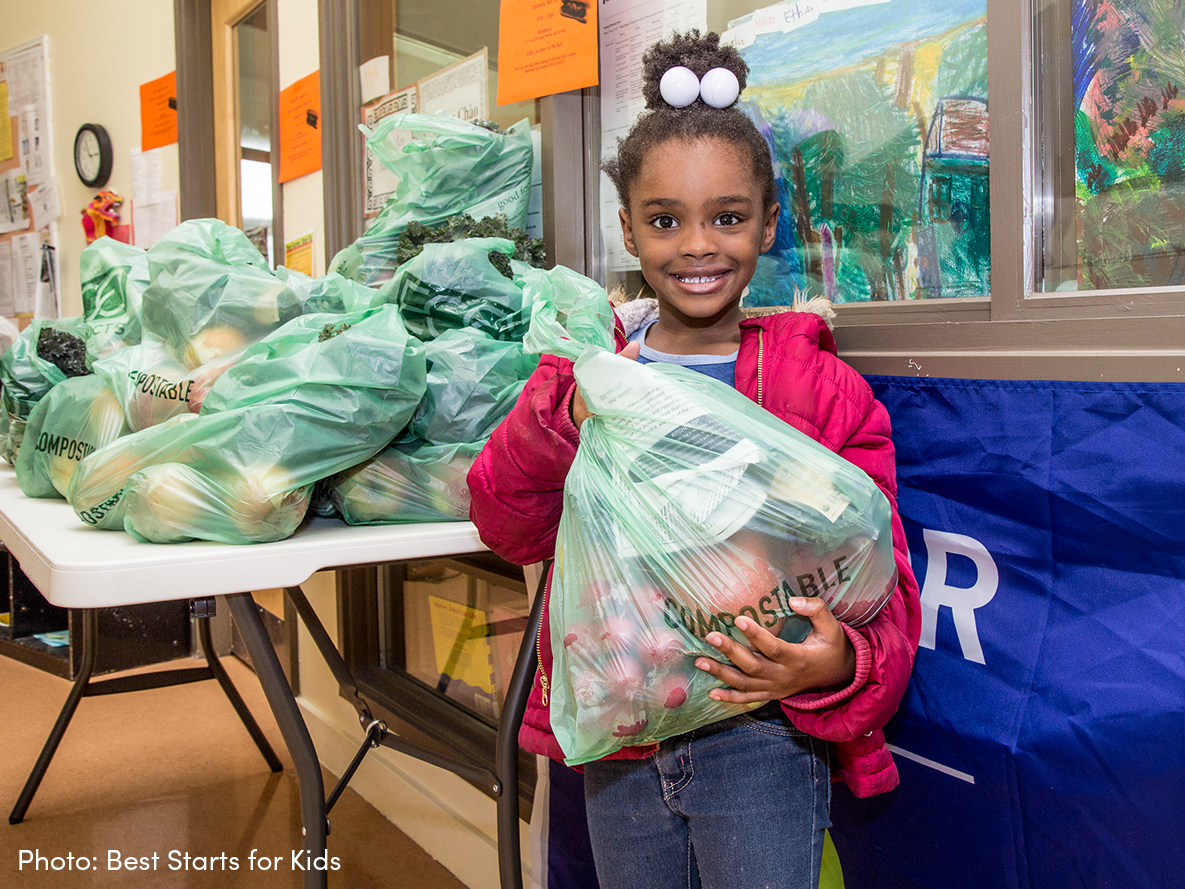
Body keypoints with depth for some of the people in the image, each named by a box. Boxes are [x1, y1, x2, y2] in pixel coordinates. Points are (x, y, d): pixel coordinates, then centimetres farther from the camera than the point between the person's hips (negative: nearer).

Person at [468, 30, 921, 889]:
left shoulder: (824, 389, -6)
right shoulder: (587, 370, 2)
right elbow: (509, 528, -5)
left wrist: (841, 664, -27)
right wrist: (568, 420, -22)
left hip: (758, 738, -3)